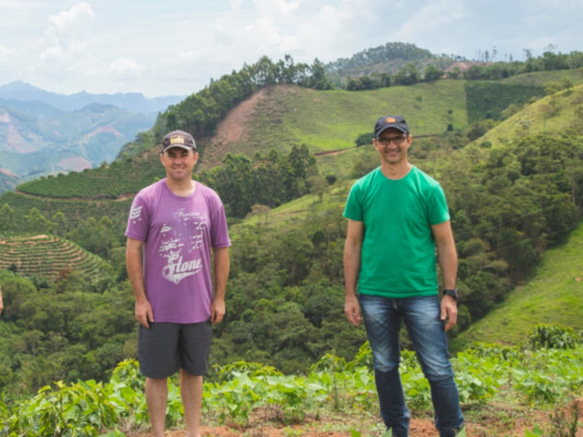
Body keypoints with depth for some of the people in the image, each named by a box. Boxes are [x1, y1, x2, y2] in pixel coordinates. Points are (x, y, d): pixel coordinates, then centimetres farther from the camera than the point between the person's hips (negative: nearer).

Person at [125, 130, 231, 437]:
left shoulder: (210, 200, 3)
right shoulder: (146, 199, -4)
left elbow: (221, 251, 8)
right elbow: (133, 250, -3)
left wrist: (219, 298, 6)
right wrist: (140, 299, -7)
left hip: (198, 307, 2)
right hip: (158, 308, -2)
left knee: (193, 371, 14)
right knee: (157, 373, 7)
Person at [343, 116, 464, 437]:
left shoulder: (428, 188, -1)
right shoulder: (362, 189, 2)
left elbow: (446, 245, 1)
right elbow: (353, 245, 5)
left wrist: (450, 294, -3)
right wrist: (350, 295, 3)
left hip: (421, 293, -1)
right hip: (375, 295, 2)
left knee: (438, 370, -1)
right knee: (385, 368, 14)